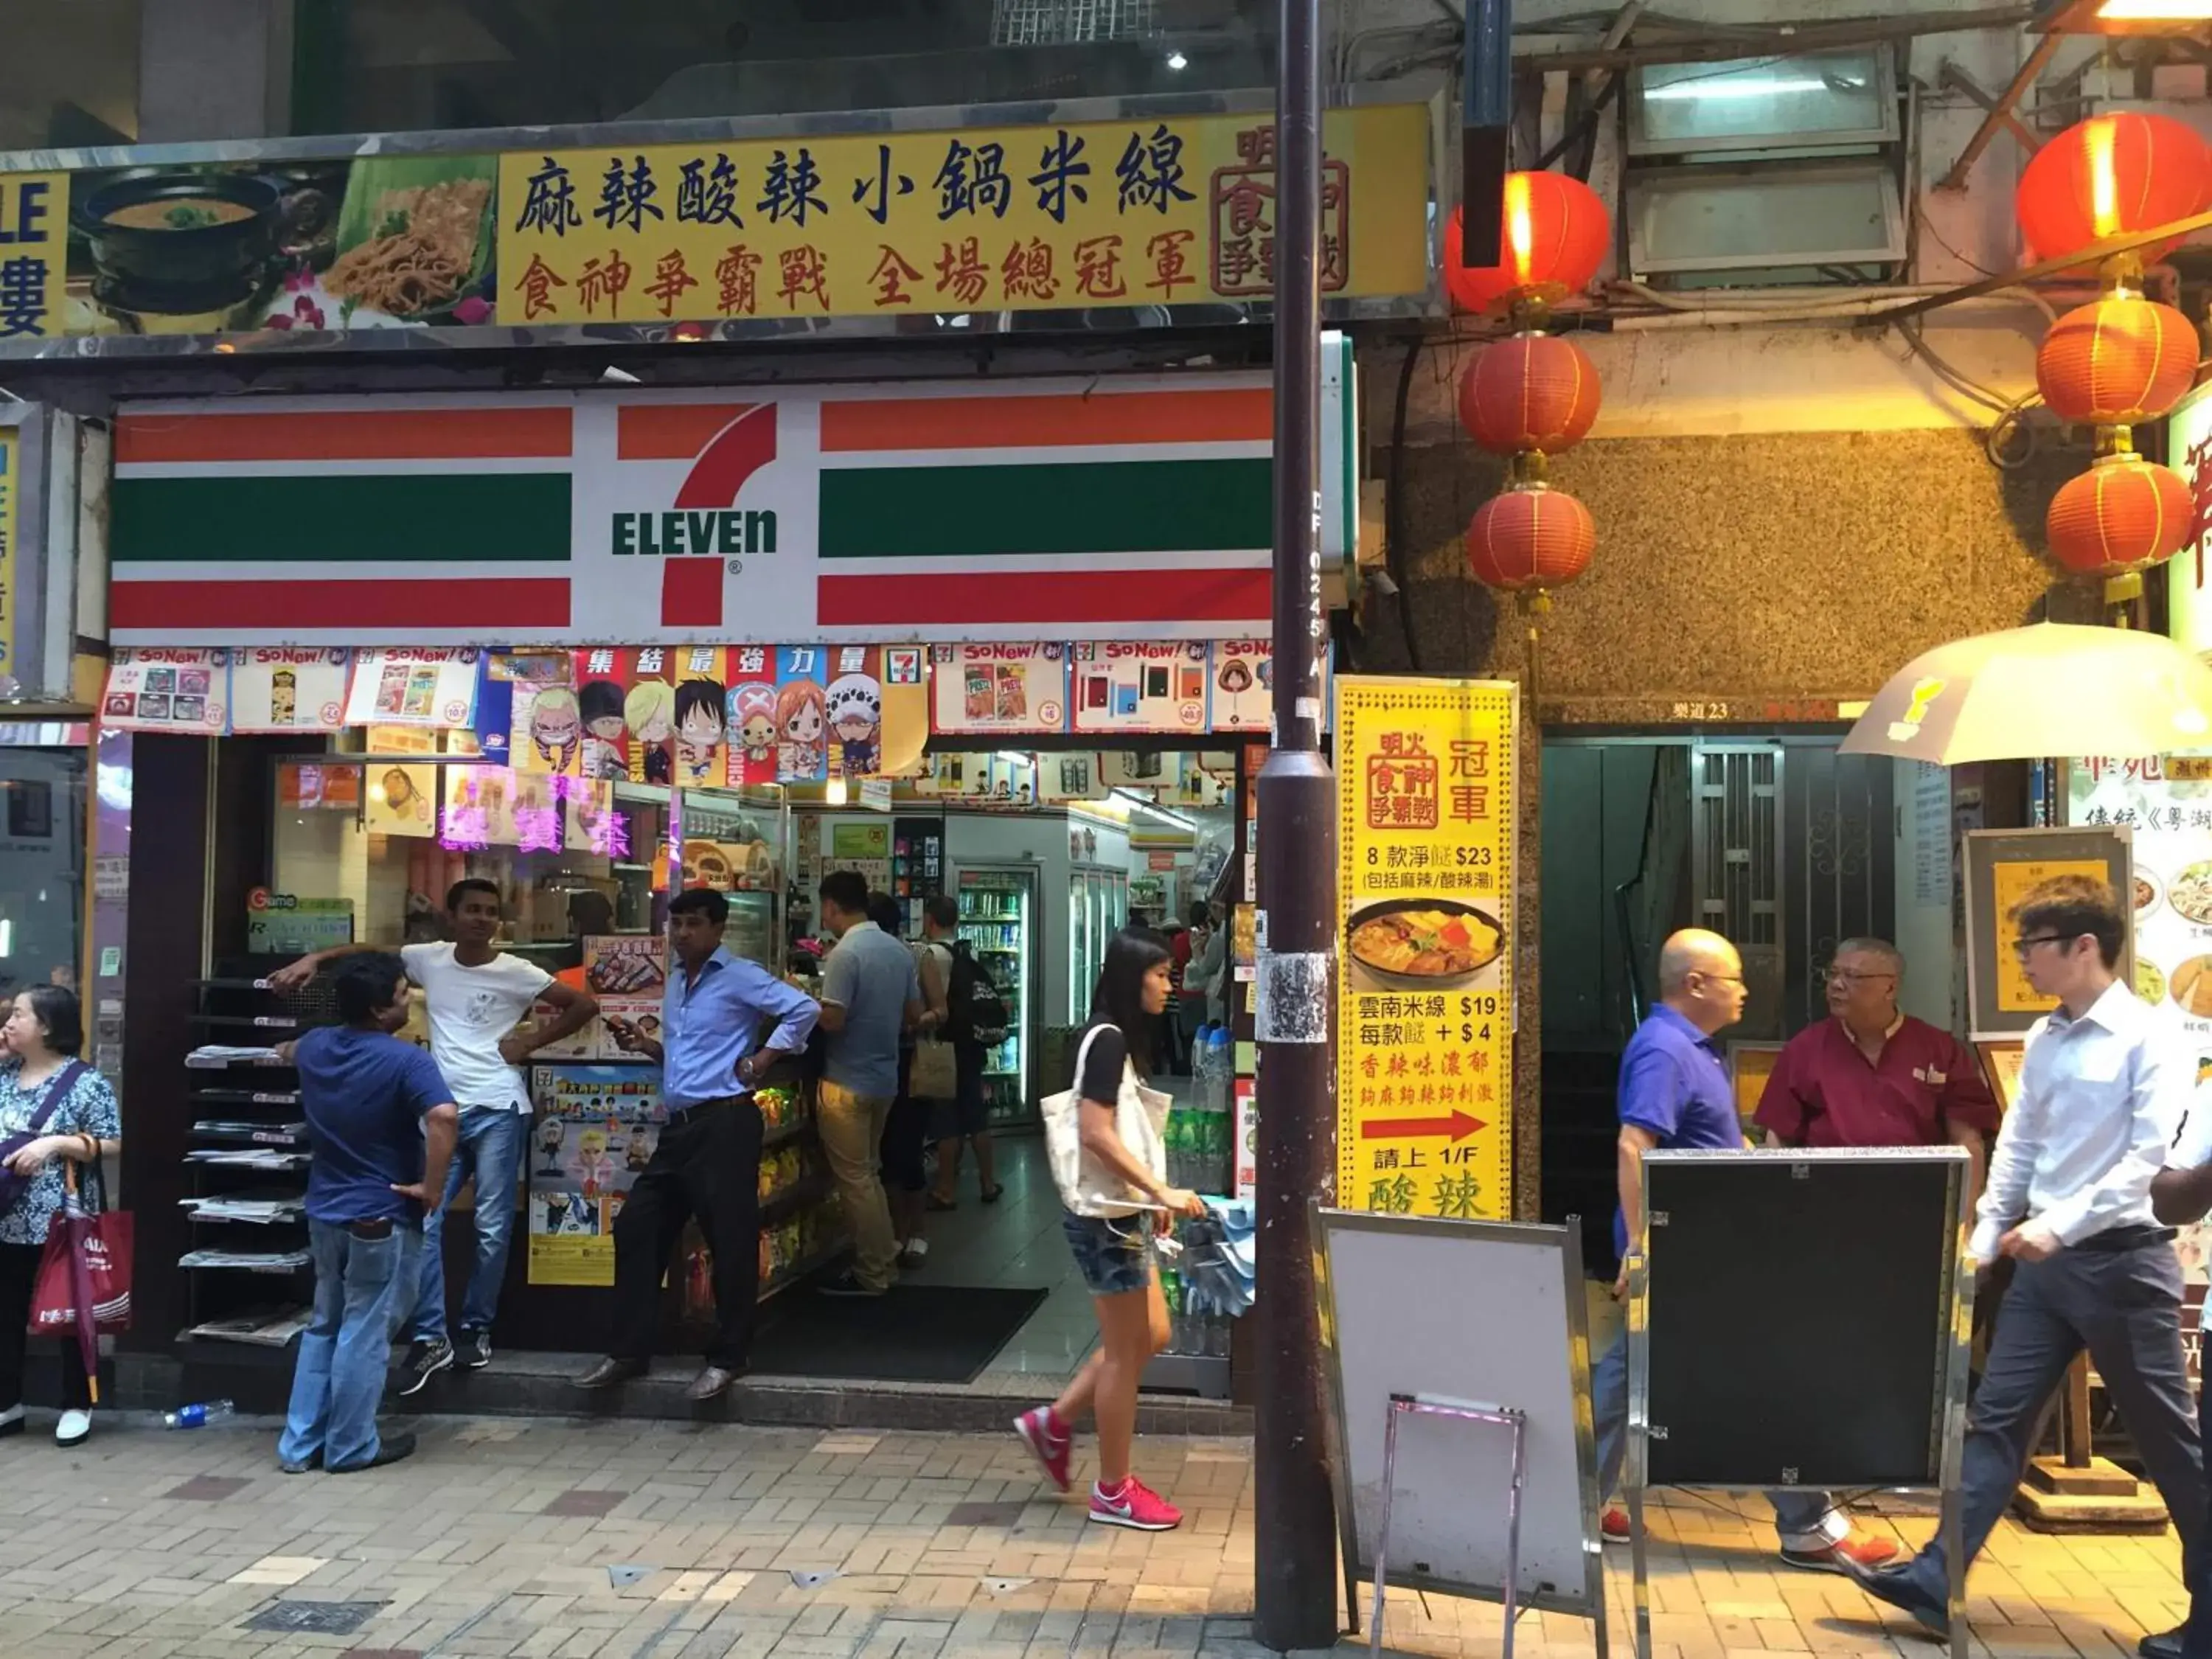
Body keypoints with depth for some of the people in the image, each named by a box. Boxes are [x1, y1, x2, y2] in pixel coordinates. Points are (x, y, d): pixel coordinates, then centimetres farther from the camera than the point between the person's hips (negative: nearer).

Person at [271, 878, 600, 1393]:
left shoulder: (516, 972, -4)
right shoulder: (429, 960, 6)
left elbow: (585, 1005, -3)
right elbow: (366, 952, 14)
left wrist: (531, 1041, -6)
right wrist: (313, 959, -3)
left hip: (497, 1111, -3)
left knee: (492, 1228, 3)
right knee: (421, 1221, -3)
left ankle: (476, 1328, 19)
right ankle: (430, 1337, 4)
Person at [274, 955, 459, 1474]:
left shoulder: (316, 1046, 3)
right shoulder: (404, 1060, -20)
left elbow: (290, 1052, 29)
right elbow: (444, 1117, -37)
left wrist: (288, 1051, 54)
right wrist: (432, 1187, -24)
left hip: (324, 1212, 7)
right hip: (381, 1218, -7)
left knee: (323, 1327, 19)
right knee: (364, 1334, 4)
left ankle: (300, 1444, 23)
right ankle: (350, 1447, 15)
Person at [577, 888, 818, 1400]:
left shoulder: (741, 977, -8)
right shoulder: (675, 983, 18)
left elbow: (804, 1009, -18)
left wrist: (760, 1060, -16)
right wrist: (645, 1045, 8)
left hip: (724, 1123, -9)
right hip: (679, 1125, 9)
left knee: (730, 1240, -1)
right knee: (636, 1227, 9)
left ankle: (726, 1358, 10)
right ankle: (629, 1351, 18)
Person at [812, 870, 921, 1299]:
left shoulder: (845, 953, -18)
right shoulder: (899, 949, 6)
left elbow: (832, 1019, -22)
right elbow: (914, 1015, 11)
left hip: (848, 1082, -8)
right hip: (885, 1078, 8)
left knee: (853, 1179, 2)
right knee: (868, 1172, 20)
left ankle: (870, 1275, 8)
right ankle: (883, 1258, 24)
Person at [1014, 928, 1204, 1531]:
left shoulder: (1124, 1038, 13)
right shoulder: (1107, 1038, -18)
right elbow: (1096, 1134, -24)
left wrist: (1152, 1199, 16)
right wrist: (1162, 1191, -25)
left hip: (1125, 1213, 10)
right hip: (1107, 1217, -10)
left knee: (1150, 1337, 16)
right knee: (1126, 1351, 1)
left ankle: (1053, 1422, 26)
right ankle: (1113, 1492, 15)